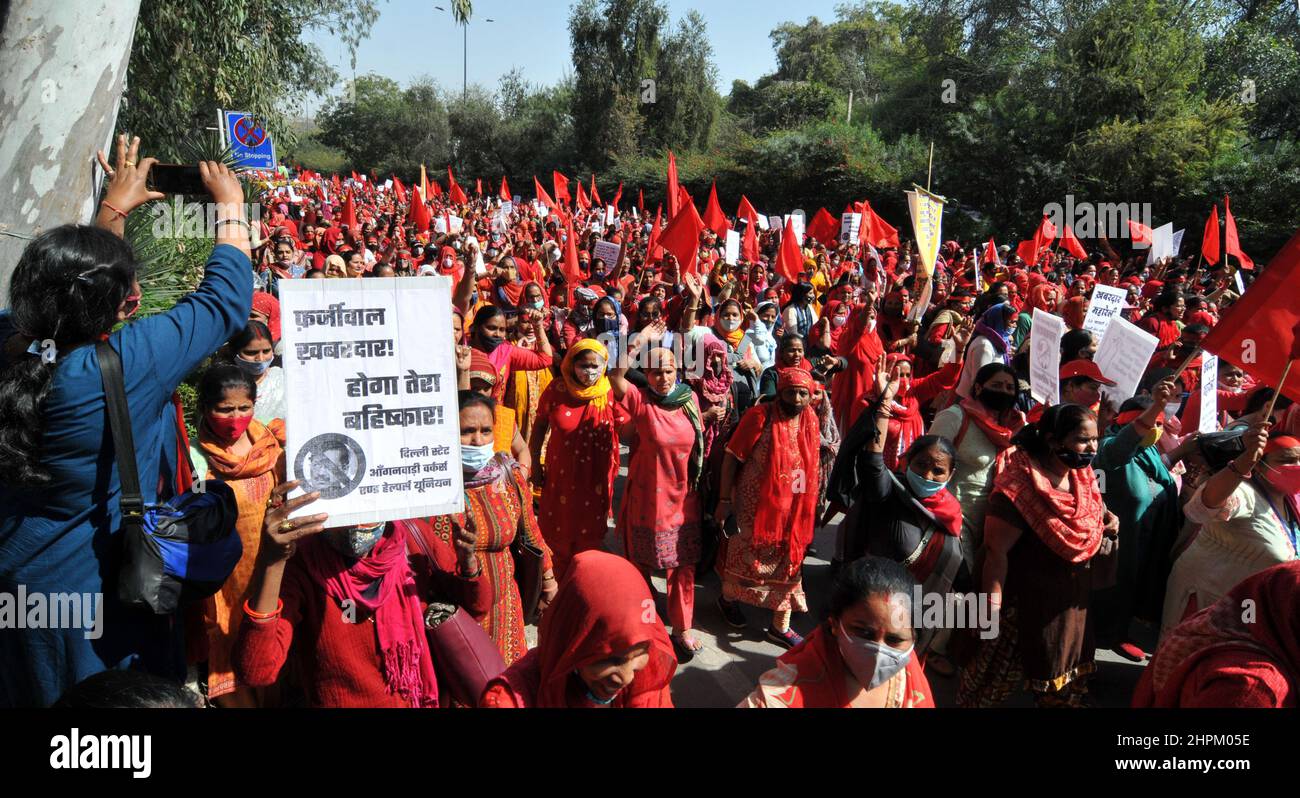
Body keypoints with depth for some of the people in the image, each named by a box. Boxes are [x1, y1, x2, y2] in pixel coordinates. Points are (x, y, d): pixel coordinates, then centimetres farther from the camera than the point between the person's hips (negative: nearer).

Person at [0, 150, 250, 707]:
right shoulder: (125, 368, -30)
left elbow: (64, 283, 9)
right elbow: (225, 301, -17)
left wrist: (114, 210, 18)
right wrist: (231, 207, -3)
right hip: (96, 605, -6)